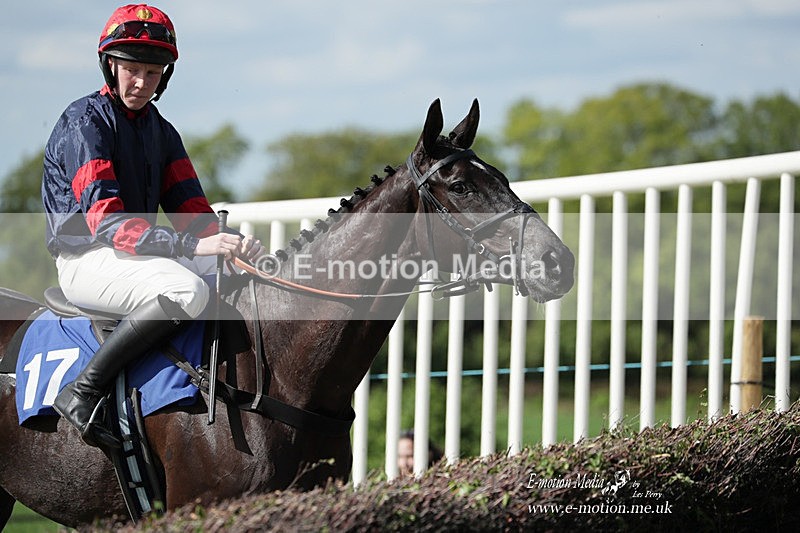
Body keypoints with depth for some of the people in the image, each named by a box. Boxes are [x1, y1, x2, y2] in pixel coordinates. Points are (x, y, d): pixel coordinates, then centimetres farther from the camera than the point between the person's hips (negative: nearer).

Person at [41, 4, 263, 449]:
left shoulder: (161, 131, 15)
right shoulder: (84, 123, -12)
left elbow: (190, 209, 9)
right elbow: (106, 220, -24)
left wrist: (228, 242, -15)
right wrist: (192, 245, -35)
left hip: (141, 254, 8)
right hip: (86, 258, -8)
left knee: (250, 277, -2)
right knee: (186, 291, -33)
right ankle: (82, 393, -30)